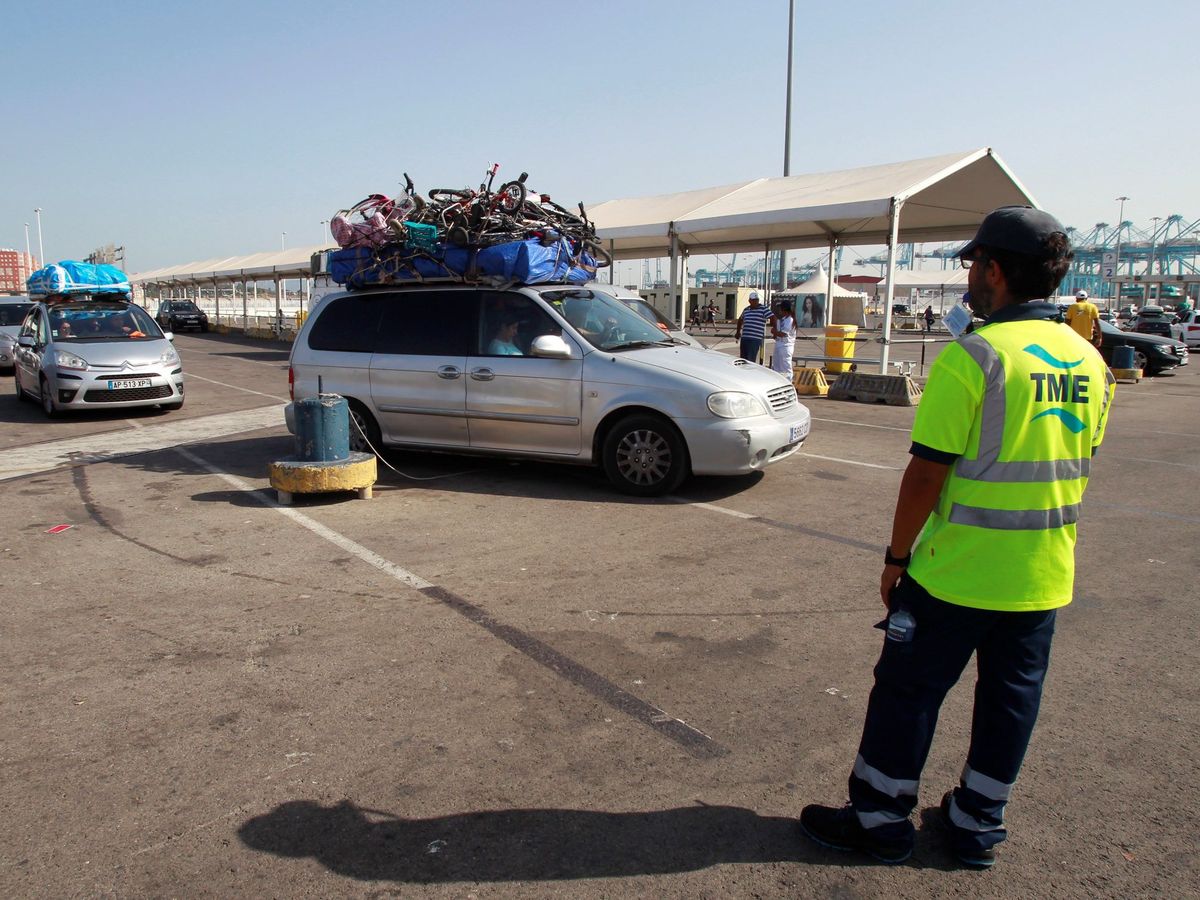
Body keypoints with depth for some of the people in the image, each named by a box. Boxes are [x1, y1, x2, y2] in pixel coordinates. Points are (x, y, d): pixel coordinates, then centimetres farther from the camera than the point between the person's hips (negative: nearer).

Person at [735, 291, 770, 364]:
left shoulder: (763, 309, -3)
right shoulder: (746, 309, 16)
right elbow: (740, 320, 33)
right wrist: (738, 332, 31)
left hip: (755, 339, -7)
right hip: (744, 338, 7)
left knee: (750, 360, -12)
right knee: (743, 360, 11)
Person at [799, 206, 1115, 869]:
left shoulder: (973, 355, -18)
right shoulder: (1089, 361, 5)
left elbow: (926, 473, -18)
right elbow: (1078, 468, 14)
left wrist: (897, 557, -7)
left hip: (956, 573, -7)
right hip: (1046, 579, 7)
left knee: (907, 693, 8)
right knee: (1011, 701, 17)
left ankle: (879, 821, 21)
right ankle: (977, 826, 32)